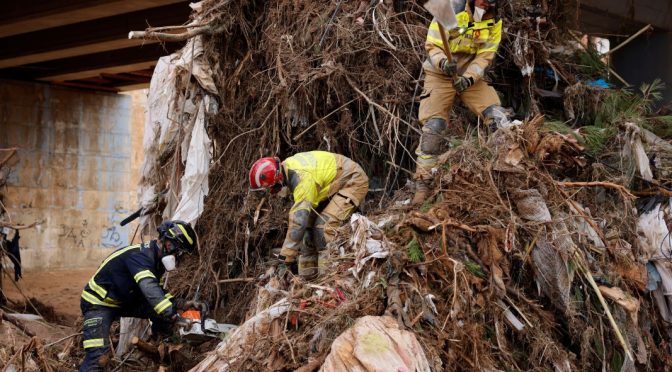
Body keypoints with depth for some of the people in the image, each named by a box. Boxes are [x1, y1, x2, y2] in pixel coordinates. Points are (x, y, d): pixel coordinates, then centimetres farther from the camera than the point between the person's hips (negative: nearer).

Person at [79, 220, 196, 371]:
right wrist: (172, 315, -50)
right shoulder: (140, 255, -28)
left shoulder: (156, 258, 1)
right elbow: (149, 288, -43)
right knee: (98, 355, -25)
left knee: (165, 310, -5)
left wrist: (177, 305, -5)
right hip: (98, 304, -9)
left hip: (124, 301, 9)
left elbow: (158, 291, 12)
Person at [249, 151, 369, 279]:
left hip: (353, 182, -10)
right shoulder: (286, 166, -6)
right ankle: (307, 275, 10)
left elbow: (298, 221, -37)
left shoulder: (303, 178, -34)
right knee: (309, 222, 4)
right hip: (335, 183, 10)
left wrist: (286, 259, -34)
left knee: (324, 227, -23)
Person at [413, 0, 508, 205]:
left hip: (471, 76, 3)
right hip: (440, 75, -3)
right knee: (433, 128, -10)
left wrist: (468, 78, -25)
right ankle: (422, 184, -1)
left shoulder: (494, 23, -6)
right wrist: (443, 63, -35)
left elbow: (484, 56, -8)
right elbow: (432, 46, -14)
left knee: (498, 117, -9)